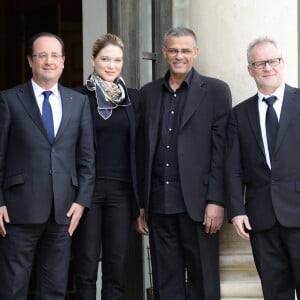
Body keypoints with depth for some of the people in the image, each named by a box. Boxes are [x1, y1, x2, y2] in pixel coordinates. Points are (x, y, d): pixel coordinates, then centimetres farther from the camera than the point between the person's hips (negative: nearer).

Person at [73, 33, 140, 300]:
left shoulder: (133, 98, 9)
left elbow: (139, 148, 9)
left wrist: (141, 196, 4)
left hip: (121, 189, 2)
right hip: (87, 187, -2)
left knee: (117, 266, 3)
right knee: (87, 266, 0)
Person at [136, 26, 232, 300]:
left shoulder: (216, 91, 2)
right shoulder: (148, 93, 13)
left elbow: (221, 150, -4)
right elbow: (143, 151, 12)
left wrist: (216, 201, -12)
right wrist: (141, 204, 9)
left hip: (197, 202, -3)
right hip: (159, 203, 3)